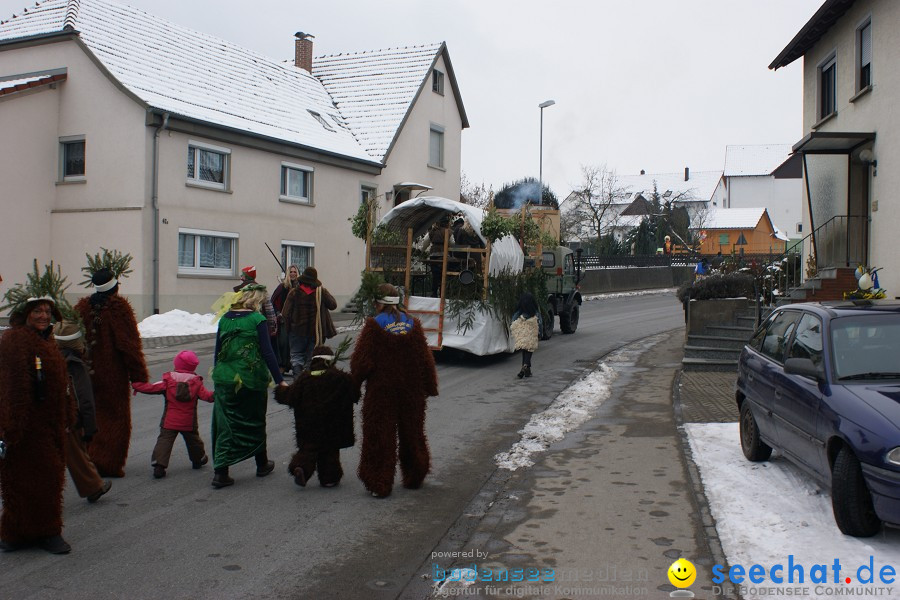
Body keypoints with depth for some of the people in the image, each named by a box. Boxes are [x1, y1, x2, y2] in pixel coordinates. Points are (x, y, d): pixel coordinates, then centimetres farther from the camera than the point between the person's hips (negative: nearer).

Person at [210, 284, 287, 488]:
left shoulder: (225, 318, 5)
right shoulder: (257, 319, -9)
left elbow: (218, 351, 11)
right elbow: (267, 352, -13)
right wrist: (279, 380, -10)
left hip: (225, 379, 3)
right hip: (252, 380, -3)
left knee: (226, 424, 6)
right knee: (255, 422, 14)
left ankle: (220, 471, -3)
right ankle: (262, 464, 31)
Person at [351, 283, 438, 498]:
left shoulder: (374, 325, -13)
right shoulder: (412, 323, 2)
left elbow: (362, 361, -14)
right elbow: (425, 359, 6)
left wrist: (354, 383, 2)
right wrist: (429, 387, 15)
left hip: (381, 391, -5)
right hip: (411, 391, 5)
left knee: (380, 436, 4)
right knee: (411, 432, 19)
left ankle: (379, 485, 6)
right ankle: (414, 478, 30)